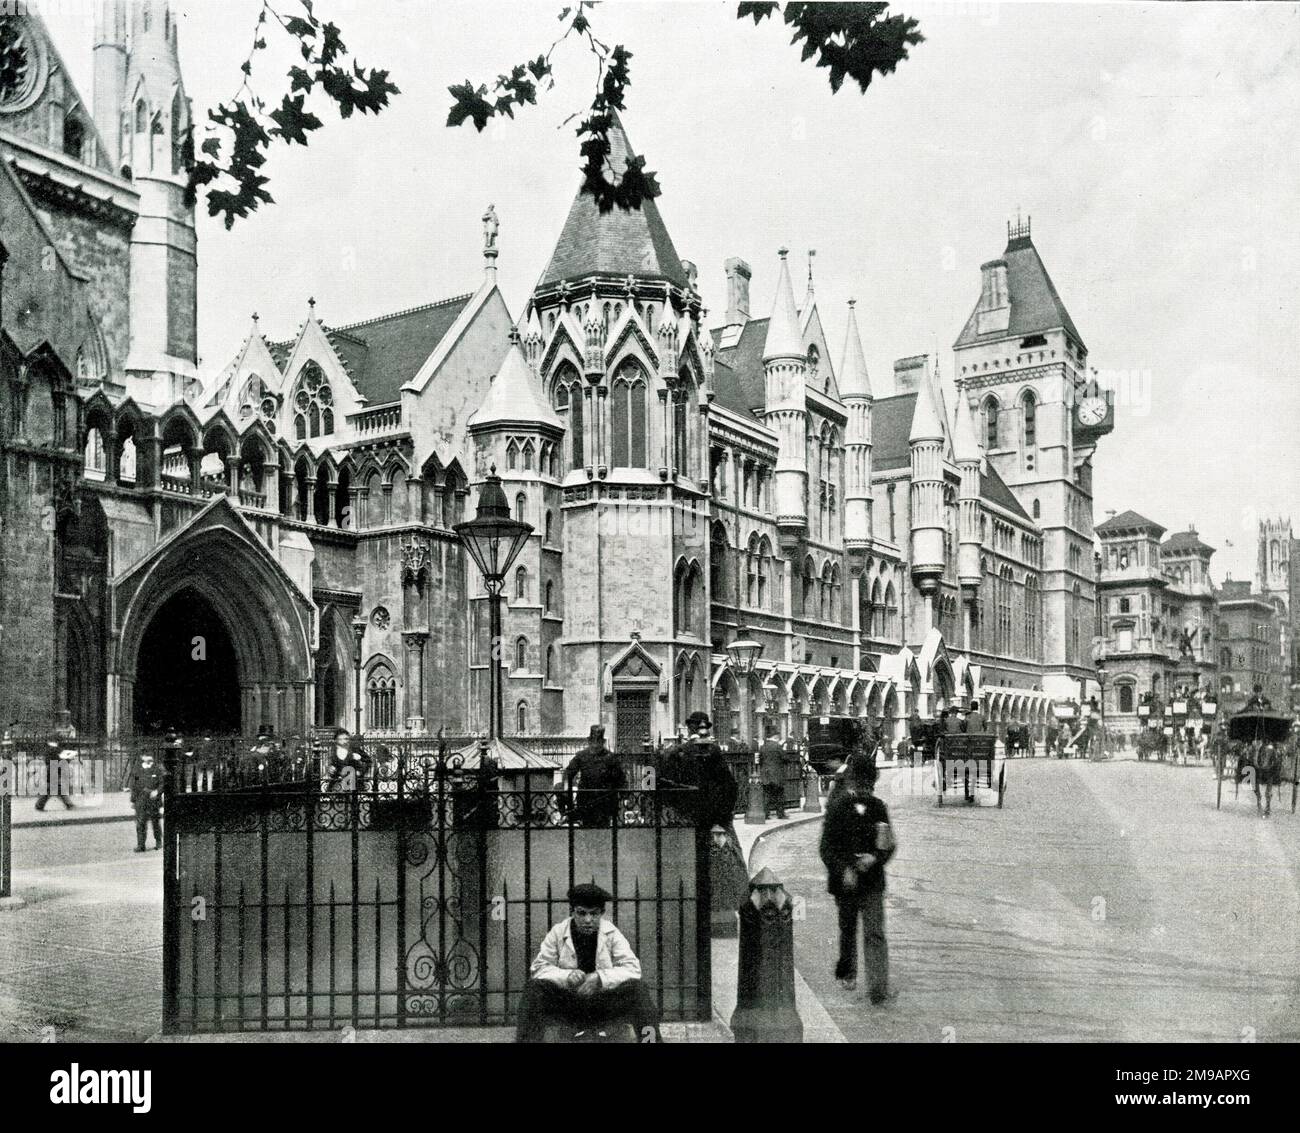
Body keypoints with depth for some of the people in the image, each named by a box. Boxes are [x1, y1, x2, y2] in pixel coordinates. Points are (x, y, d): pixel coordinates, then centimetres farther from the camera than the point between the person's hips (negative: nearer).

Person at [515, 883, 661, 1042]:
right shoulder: (557, 933, -1)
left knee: (638, 990, -27)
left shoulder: (612, 933, -2)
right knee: (533, 989, -27)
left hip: (605, 1003, 0)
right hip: (566, 1003, 0)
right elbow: (538, 968, -4)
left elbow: (632, 969, -8)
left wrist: (600, 977, -25)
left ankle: (650, 1039, -17)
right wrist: (566, 976, -23)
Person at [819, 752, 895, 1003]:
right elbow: (827, 847, -7)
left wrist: (875, 858, -13)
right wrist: (844, 870, -20)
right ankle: (846, 973, 37)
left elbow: (889, 846, 7)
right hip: (845, 882, -1)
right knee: (848, 929, 15)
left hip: (872, 881, 1)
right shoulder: (837, 807, -5)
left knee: (875, 933, -6)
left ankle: (878, 988, -9)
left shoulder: (878, 807, 3)